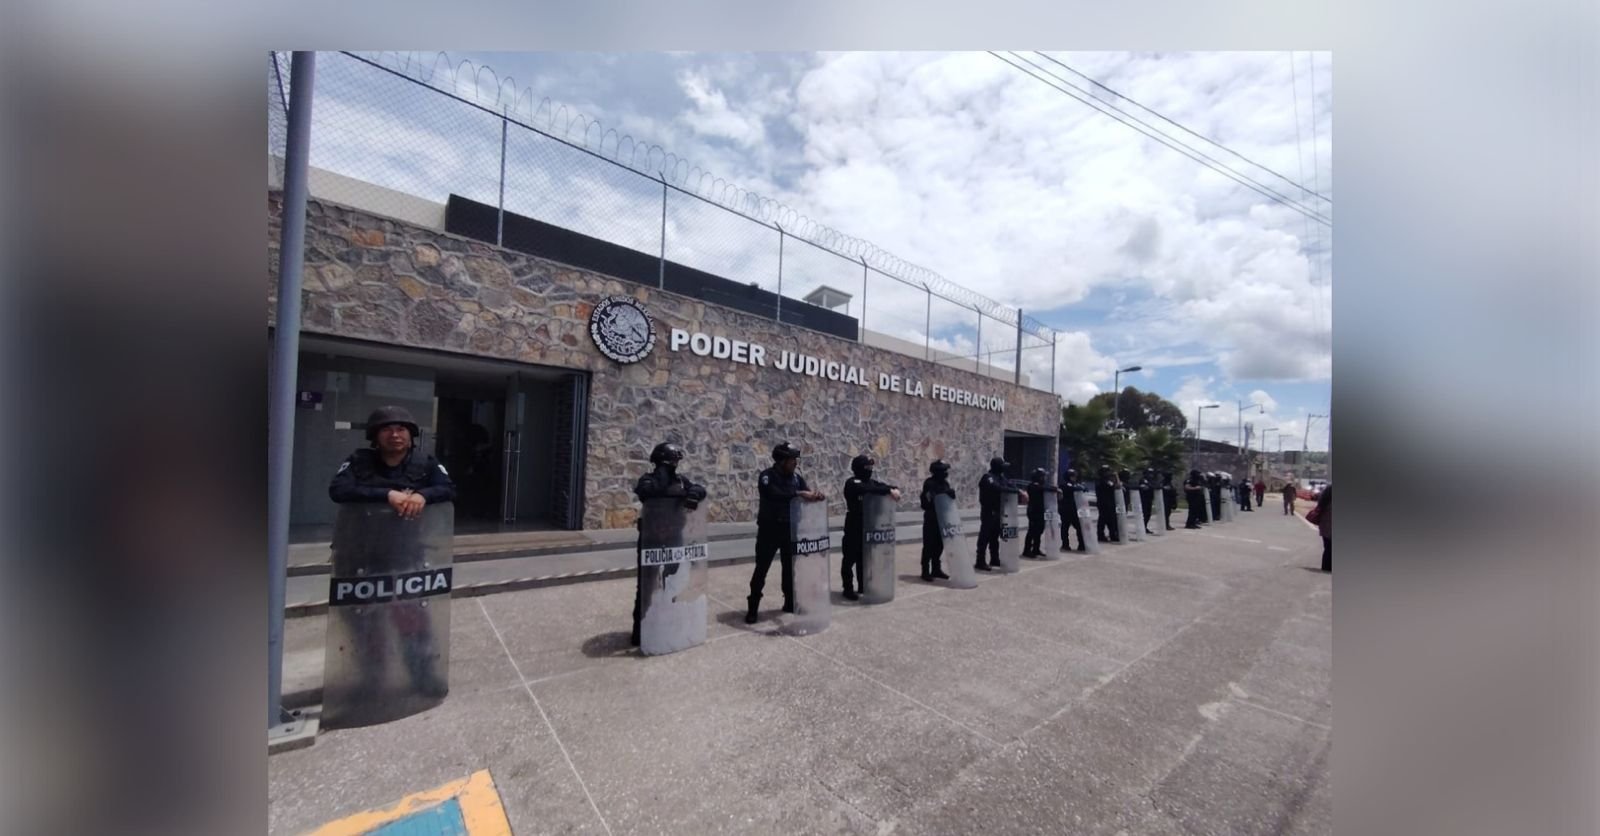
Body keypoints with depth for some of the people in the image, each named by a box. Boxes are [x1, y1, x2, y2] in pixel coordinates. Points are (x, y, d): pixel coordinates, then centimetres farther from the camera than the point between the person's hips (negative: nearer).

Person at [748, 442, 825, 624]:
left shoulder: (796, 477, 3)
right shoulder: (766, 476, -14)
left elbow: (806, 493, -6)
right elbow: (774, 494, -32)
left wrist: (816, 496, -30)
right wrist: (799, 493, -40)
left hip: (789, 529, 5)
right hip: (769, 530, -5)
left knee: (790, 567, 14)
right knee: (761, 569, 1)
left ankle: (790, 602, 30)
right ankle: (752, 608, 12)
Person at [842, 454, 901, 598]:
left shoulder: (870, 481, 9)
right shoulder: (852, 483, -14)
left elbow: (882, 485, 4)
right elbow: (867, 490, -30)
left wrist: (894, 489, -18)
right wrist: (889, 490, -32)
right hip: (854, 528, -7)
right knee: (851, 558, 0)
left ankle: (863, 586, 27)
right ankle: (848, 588, 10)